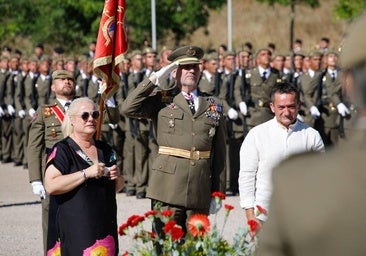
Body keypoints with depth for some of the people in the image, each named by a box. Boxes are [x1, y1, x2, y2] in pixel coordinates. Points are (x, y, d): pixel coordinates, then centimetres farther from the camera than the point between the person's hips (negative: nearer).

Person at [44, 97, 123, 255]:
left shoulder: (105, 149, 14)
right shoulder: (62, 150, -5)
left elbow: (117, 188, 25)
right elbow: (51, 186, -18)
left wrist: (117, 178, 1)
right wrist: (86, 173, -19)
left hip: (105, 226, 6)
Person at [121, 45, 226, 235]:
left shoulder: (213, 107, 14)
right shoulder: (162, 101, 8)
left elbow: (219, 153, 13)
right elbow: (127, 109, -8)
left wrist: (218, 192, 9)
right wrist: (154, 78, -6)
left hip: (201, 189, 3)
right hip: (168, 186, -3)